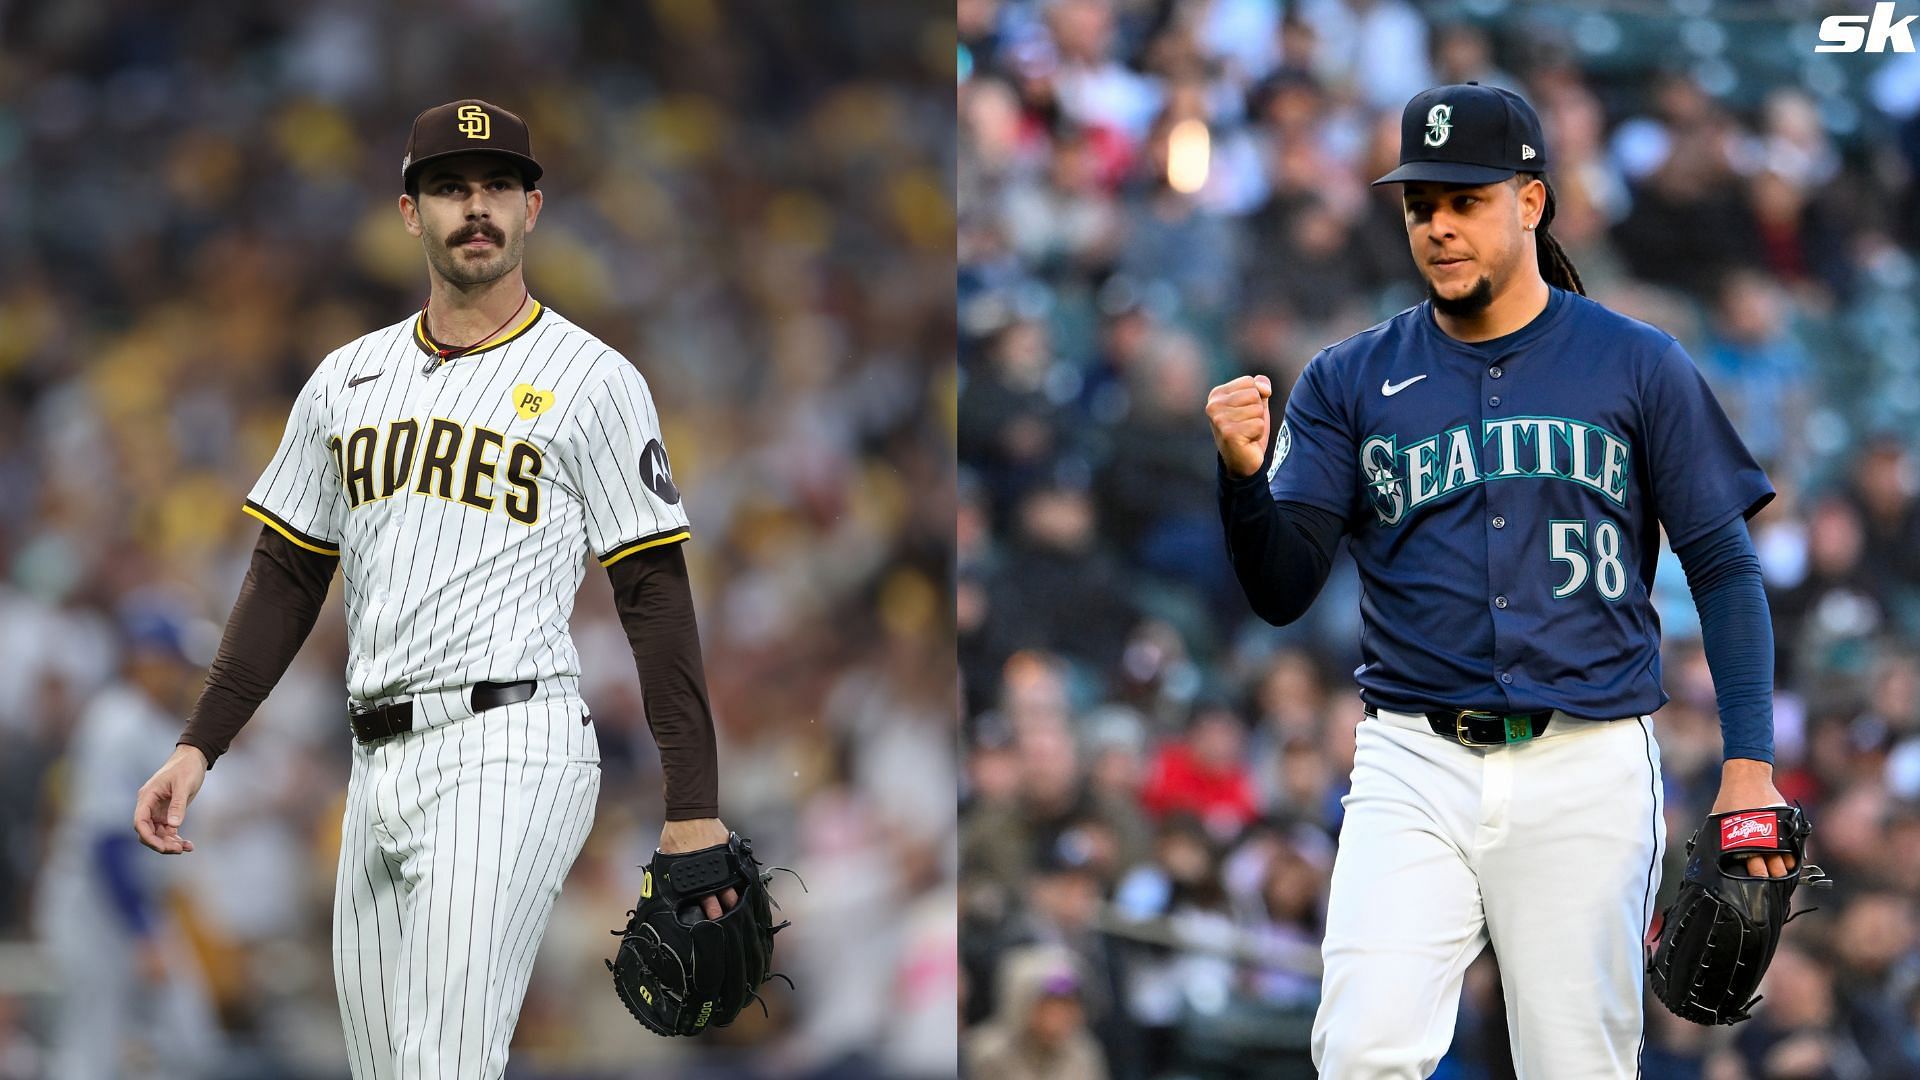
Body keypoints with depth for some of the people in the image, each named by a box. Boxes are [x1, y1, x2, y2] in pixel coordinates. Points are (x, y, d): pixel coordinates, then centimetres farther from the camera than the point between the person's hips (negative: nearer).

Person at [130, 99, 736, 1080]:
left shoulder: (592, 381, 1)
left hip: (510, 755, -6)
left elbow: (656, 596, -1)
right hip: (376, 767, 6)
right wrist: (198, 748, 10)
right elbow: (286, 580, 20)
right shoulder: (347, 380, 17)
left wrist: (694, 809, -7)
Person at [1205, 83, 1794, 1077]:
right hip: (1413, 771, 1)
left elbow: (1724, 568, 6)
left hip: (1588, 772, -1)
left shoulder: (1640, 367, 5)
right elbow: (1282, 593, 2)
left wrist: (1748, 764, -5)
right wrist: (1244, 475, -18)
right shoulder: (1349, 380, 9)